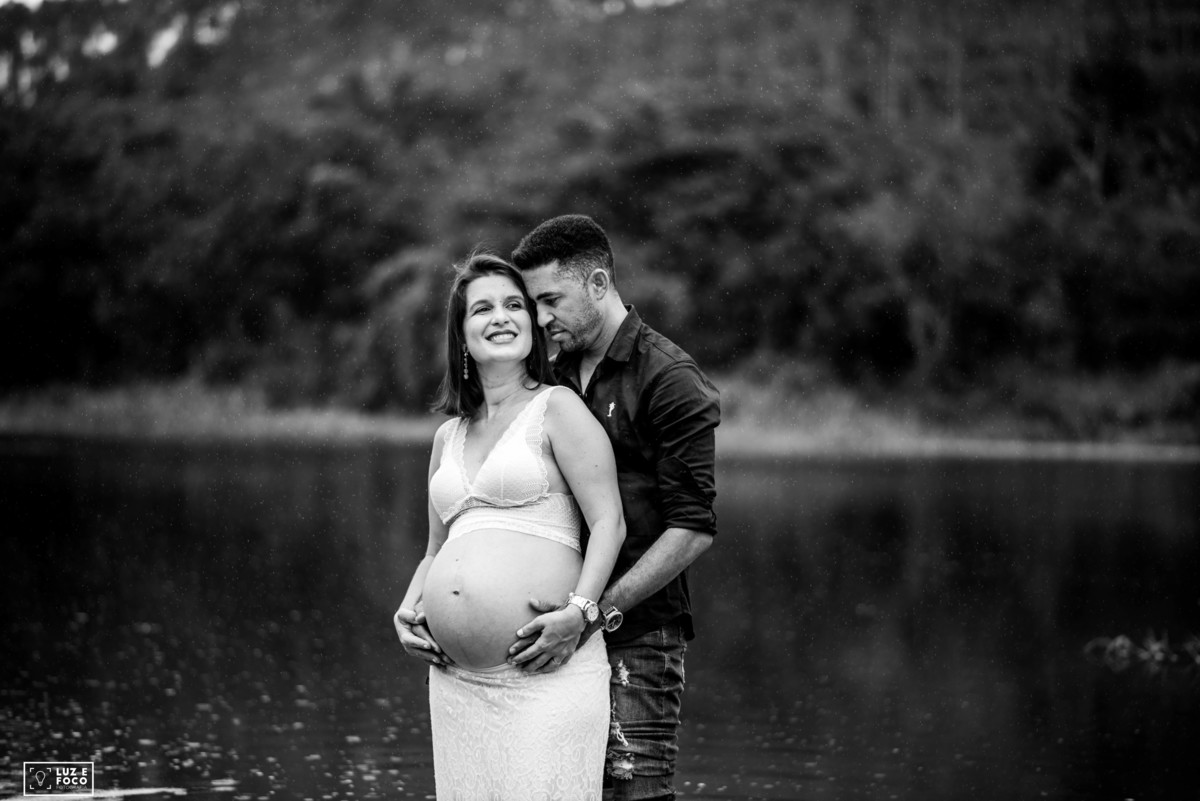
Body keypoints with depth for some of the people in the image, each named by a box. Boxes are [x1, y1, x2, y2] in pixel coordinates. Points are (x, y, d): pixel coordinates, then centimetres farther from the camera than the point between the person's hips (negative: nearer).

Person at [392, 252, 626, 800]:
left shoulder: (556, 410, 2)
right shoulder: (449, 437, 21)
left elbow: (609, 522, -6)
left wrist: (579, 610, -19)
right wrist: (408, 611, 9)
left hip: (544, 672, -6)